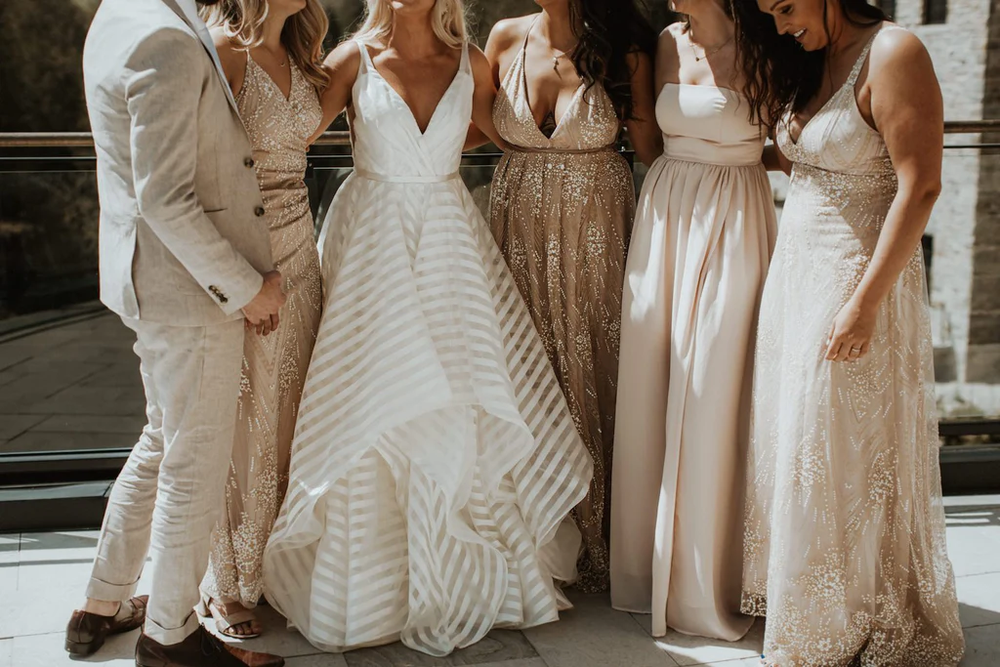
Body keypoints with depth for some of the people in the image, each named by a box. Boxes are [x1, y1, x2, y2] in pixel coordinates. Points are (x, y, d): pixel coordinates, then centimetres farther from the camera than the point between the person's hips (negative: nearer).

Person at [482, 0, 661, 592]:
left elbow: (652, 145, 0)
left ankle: (596, 538, 20)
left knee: (593, 368, 4)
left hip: (597, 231, -2)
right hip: (522, 228, 2)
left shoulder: (623, 50, -6)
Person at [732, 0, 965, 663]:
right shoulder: (810, 64, 11)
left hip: (860, 278, -8)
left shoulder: (893, 54, -14)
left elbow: (920, 187, -19)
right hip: (797, 274, 8)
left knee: (843, 455, 1)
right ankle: (804, 605, 28)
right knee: (793, 445, 13)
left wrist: (866, 302, -22)